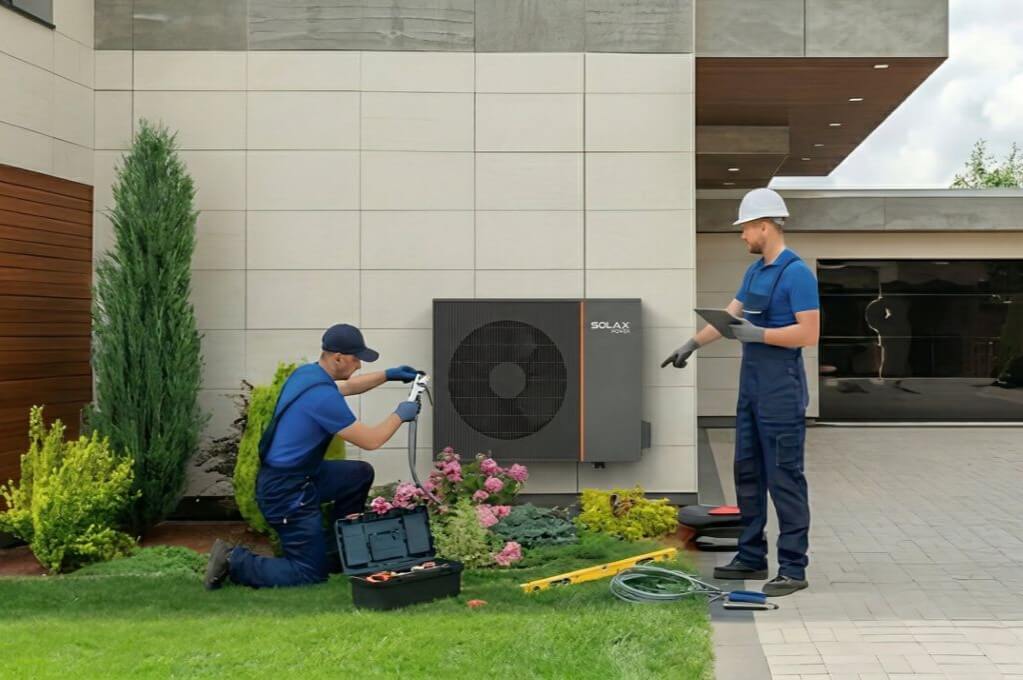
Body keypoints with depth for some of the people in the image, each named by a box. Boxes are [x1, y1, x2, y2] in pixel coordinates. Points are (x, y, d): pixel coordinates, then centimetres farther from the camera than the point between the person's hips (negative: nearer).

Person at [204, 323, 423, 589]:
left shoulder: (305, 373, 4)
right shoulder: (323, 397, -25)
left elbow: (346, 386, 27)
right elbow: (370, 441, -15)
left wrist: (389, 375, 23)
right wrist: (399, 415, 2)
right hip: (286, 493, -10)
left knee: (361, 474, 19)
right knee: (311, 574, -2)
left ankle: (333, 550, 25)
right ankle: (234, 562, -3)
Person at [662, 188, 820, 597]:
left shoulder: (797, 273, -15)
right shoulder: (755, 271, 13)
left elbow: (809, 334, -20)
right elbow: (728, 315, 21)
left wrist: (758, 334, -20)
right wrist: (691, 344, 22)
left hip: (781, 394, -9)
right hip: (751, 390, 9)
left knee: (784, 480, -5)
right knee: (748, 474, 13)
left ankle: (793, 569, 2)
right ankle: (752, 558, 22)